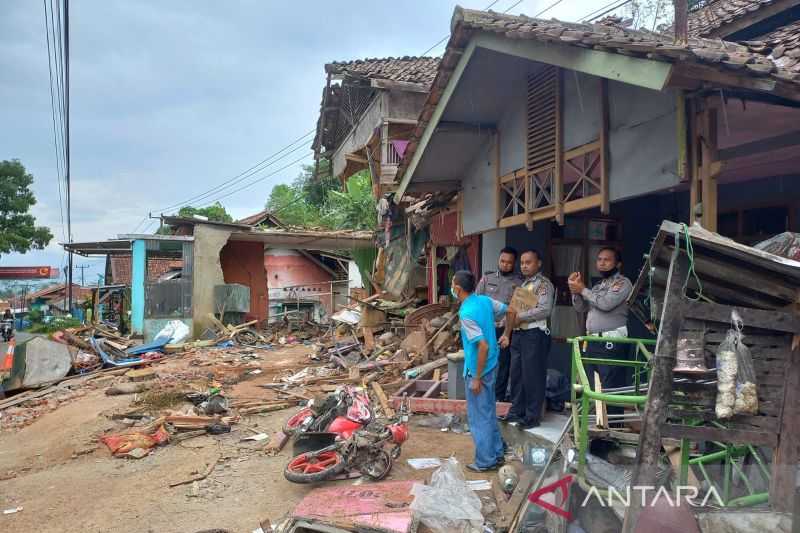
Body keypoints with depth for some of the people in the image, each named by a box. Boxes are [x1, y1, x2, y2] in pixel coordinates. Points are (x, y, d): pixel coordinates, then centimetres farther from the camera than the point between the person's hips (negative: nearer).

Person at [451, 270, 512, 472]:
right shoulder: (485, 300, -1)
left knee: (479, 416, 6)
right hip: (491, 366, 8)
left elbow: (483, 346, -28)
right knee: (488, 412, 21)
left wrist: (477, 378, -20)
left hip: (478, 370, -8)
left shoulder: (467, 313, -25)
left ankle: (486, 461, 18)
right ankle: (498, 453, 32)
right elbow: (511, 312, 12)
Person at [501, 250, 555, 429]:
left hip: (534, 334, -8)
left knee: (533, 376, -2)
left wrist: (520, 317, -16)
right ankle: (516, 411, 22)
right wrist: (508, 333, 12)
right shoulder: (523, 285, 19)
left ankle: (532, 416, 8)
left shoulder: (543, 284, -7)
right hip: (518, 334, 8)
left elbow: (545, 310, -20)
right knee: (516, 375, 12)